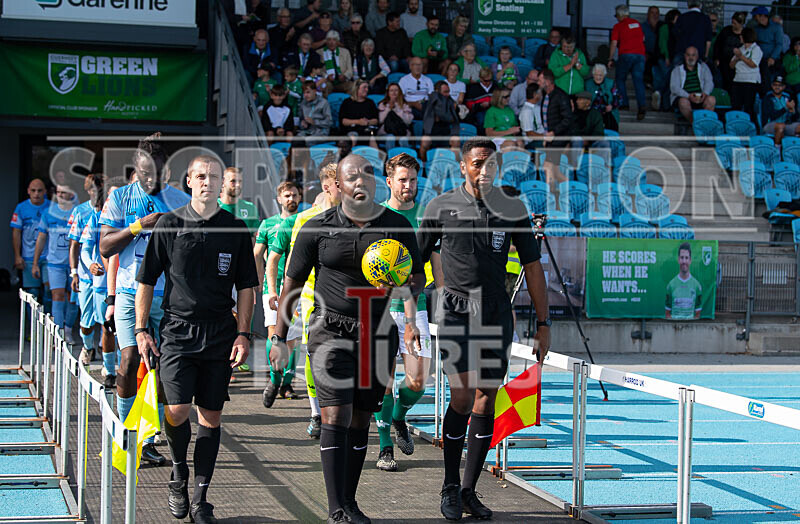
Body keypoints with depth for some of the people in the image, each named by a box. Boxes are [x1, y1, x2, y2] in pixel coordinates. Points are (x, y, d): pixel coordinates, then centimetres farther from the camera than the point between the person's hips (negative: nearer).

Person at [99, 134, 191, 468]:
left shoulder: (181, 201, 6)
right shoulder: (120, 198, 4)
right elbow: (105, 247, -2)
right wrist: (140, 225, -12)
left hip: (169, 296, 1)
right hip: (130, 292, -1)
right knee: (130, 361, -12)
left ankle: (149, 439, 9)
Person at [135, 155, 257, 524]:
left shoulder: (236, 229, 5)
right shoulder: (169, 225, 2)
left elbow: (246, 287, 9)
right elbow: (146, 281, 6)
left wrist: (243, 334, 1)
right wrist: (141, 330, 0)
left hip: (220, 335, 2)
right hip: (177, 331, -1)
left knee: (211, 416, 4)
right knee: (177, 411, -13)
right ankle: (179, 473, 17)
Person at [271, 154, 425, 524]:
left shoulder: (397, 227, 3)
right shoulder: (317, 229, -1)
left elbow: (416, 277, 4)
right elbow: (291, 284, 4)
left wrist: (412, 318, -17)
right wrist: (280, 339, 1)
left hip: (378, 336, 2)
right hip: (331, 332, -2)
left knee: (361, 420, 8)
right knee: (336, 415, -13)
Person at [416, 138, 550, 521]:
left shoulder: (513, 210, 5)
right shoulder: (441, 207, 1)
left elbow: (532, 267, 8)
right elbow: (417, 260, 8)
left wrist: (543, 323, 4)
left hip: (497, 313, 3)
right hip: (457, 311, -3)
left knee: (486, 400, 3)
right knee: (462, 397, -12)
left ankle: (469, 490, 12)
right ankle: (450, 488, 2)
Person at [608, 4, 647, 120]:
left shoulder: (618, 26, 2)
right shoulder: (637, 23, 17)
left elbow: (614, 43, -3)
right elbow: (643, 38, 28)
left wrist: (610, 59, 3)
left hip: (626, 54, -4)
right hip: (640, 54, 4)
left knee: (620, 80, 12)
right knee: (638, 80, -2)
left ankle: (624, 103, 4)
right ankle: (642, 105, -18)